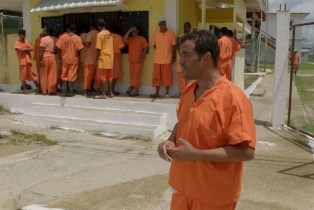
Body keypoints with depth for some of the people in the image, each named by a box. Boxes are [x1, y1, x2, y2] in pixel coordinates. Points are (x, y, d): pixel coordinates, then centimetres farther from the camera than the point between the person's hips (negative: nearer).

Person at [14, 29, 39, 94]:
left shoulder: (27, 42, 13)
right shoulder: (17, 43, 0)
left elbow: (32, 49, 1)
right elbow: (21, 49, -15)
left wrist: (25, 49, -8)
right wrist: (28, 48, -1)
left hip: (29, 61, 4)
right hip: (22, 62, -3)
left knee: (32, 75, 6)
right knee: (23, 76, 1)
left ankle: (37, 88, 9)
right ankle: (24, 89, 9)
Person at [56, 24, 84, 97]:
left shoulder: (63, 37, -3)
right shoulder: (77, 38, -7)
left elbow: (58, 47, -5)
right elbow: (79, 49, -12)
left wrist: (60, 57, 7)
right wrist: (75, 53, 8)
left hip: (65, 59, 2)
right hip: (74, 59, -1)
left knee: (64, 76, 11)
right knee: (71, 76, 5)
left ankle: (63, 92, 10)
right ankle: (70, 92, 7)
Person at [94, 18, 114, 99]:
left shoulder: (100, 34, -11)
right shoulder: (109, 34, 10)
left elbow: (98, 49, -13)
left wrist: (97, 59, -7)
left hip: (103, 58, -7)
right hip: (110, 57, 7)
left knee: (103, 77, -3)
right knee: (109, 77, 13)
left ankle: (103, 94, -1)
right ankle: (110, 93, 18)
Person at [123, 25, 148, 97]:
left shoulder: (141, 38, 1)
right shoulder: (129, 39, 13)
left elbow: (145, 48, -4)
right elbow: (124, 40, -8)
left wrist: (142, 57, -12)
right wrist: (129, 31, -7)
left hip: (139, 61, -5)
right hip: (131, 60, 5)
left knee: (136, 75, -9)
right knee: (132, 76, 5)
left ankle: (134, 89, -5)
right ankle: (135, 90, 12)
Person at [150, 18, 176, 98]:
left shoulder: (171, 33, -3)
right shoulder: (156, 33, 4)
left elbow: (174, 45, -2)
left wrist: (173, 56, -5)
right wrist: (160, 51, 9)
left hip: (167, 59, -3)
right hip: (157, 59, 3)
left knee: (167, 76, 2)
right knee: (156, 76, 7)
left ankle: (167, 93, 12)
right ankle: (157, 92, 18)